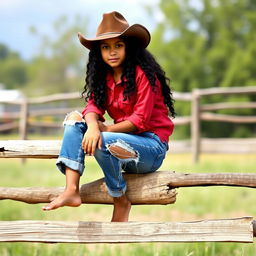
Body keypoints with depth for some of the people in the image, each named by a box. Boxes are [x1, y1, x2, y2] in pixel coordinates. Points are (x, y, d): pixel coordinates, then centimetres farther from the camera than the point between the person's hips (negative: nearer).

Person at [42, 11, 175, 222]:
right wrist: (93, 127, -25)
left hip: (153, 146, -8)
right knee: (74, 118, -4)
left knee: (103, 142, -33)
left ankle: (121, 202, -8)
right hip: (125, 142, 8)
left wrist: (105, 129, -15)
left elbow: (140, 120, -18)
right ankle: (72, 191, -18)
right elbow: (93, 107, -3)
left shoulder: (143, 74, -12)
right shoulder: (103, 76, 10)